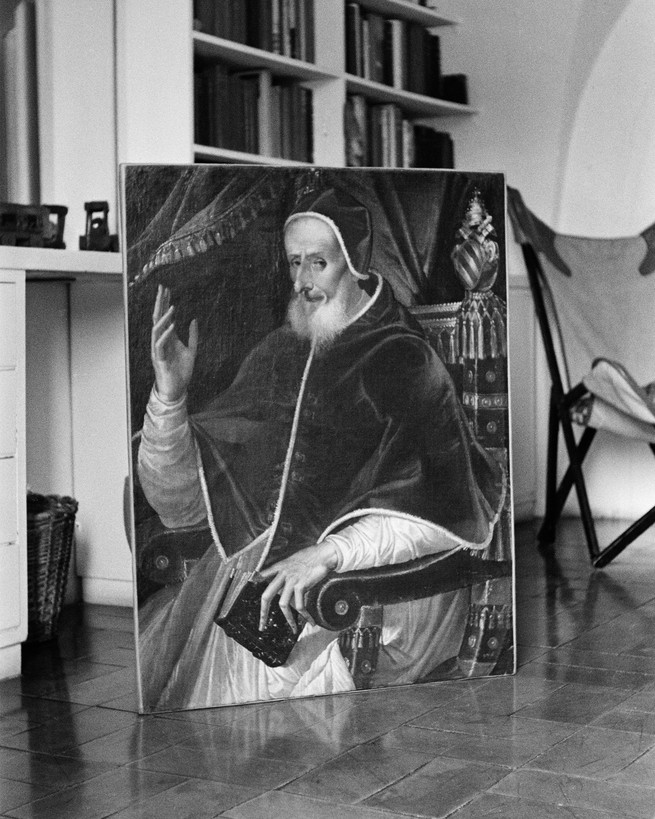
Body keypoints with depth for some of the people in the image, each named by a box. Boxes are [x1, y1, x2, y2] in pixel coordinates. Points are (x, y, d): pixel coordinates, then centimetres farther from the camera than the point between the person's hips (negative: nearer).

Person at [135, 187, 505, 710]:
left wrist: (331, 552, -25)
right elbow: (180, 504, 9)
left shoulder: (405, 363, -3)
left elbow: (452, 510, -16)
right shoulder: (278, 353, 12)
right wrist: (169, 394, -7)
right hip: (249, 580, 5)